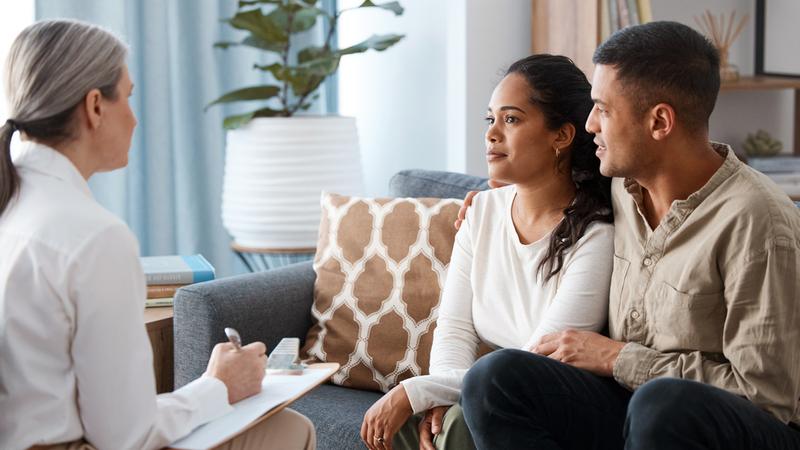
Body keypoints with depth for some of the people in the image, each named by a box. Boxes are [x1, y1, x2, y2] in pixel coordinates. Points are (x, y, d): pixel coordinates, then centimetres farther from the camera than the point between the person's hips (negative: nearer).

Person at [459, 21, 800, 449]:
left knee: (662, 403, -40)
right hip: (629, 401, 6)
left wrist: (618, 358, -13)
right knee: (495, 377, -20)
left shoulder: (755, 221, -18)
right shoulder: (622, 187, 5)